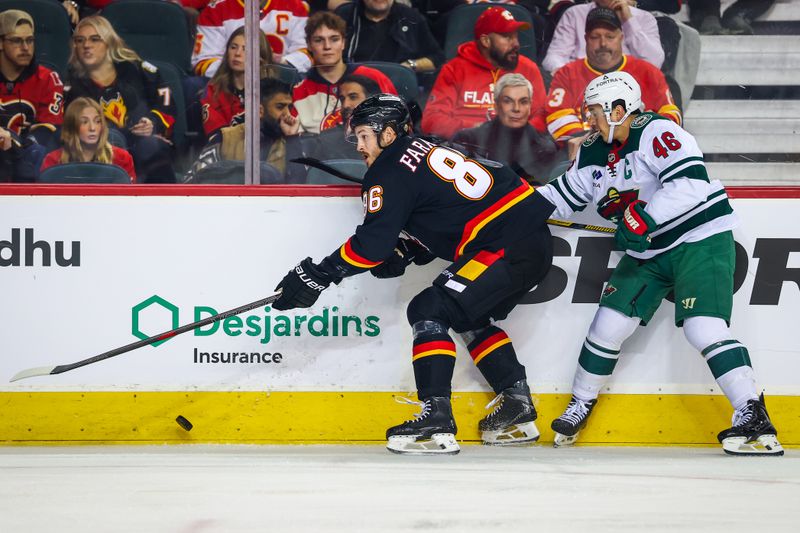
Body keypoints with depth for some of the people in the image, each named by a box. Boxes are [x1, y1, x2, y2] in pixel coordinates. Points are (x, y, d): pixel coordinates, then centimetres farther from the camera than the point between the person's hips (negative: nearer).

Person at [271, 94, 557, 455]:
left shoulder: (392, 171, -8)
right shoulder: (423, 152, 20)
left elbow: (372, 242, -16)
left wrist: (317, 275, -13)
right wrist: (406, 254, 13)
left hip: (507, 246, -10)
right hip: (536, 246, 10)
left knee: (429, 312, -10)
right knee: (470, 317, 27)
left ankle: (436, 420, -16)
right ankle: (518, 412, 28)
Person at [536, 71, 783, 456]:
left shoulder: (655, 133, -19)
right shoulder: (593, 153, 8)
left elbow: (690, 183, -31)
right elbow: (564, 196, 19)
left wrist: (643, 216, -34)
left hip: (701, 240, -8)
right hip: (647, 254, 8)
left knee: (703, 327, -21)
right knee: (609, 323, 3)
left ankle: (752, 415, -21)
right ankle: (581, 405, 22)